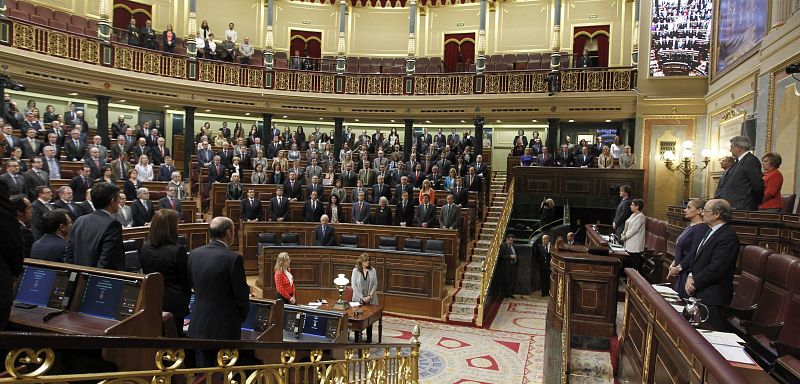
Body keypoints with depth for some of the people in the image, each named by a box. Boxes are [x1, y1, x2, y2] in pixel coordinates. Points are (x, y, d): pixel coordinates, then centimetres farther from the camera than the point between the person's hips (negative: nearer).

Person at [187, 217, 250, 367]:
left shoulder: (194, 254, -1)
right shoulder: (233, 258, -19)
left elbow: (193, 285, 11)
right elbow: (241, 293, -13)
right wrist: (243, 315, 6)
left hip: (199, 325, 5)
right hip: (225, 326, -5)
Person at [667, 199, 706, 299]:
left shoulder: (701, 229, -17)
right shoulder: (690, 226, 13)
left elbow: (694, 254, -21)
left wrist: (678, 268, -14)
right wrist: (674, 263, 6)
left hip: (688, 273, -9)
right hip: (680, 273, 9)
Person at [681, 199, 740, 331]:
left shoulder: (728, 236, -17)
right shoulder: (710, 231, 13)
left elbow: (716, 269, -22)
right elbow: (697, 256, 16)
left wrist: (695, 282, -12)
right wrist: (691, 276, 1)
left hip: (713, 297, -9)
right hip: (699, 293, 9)